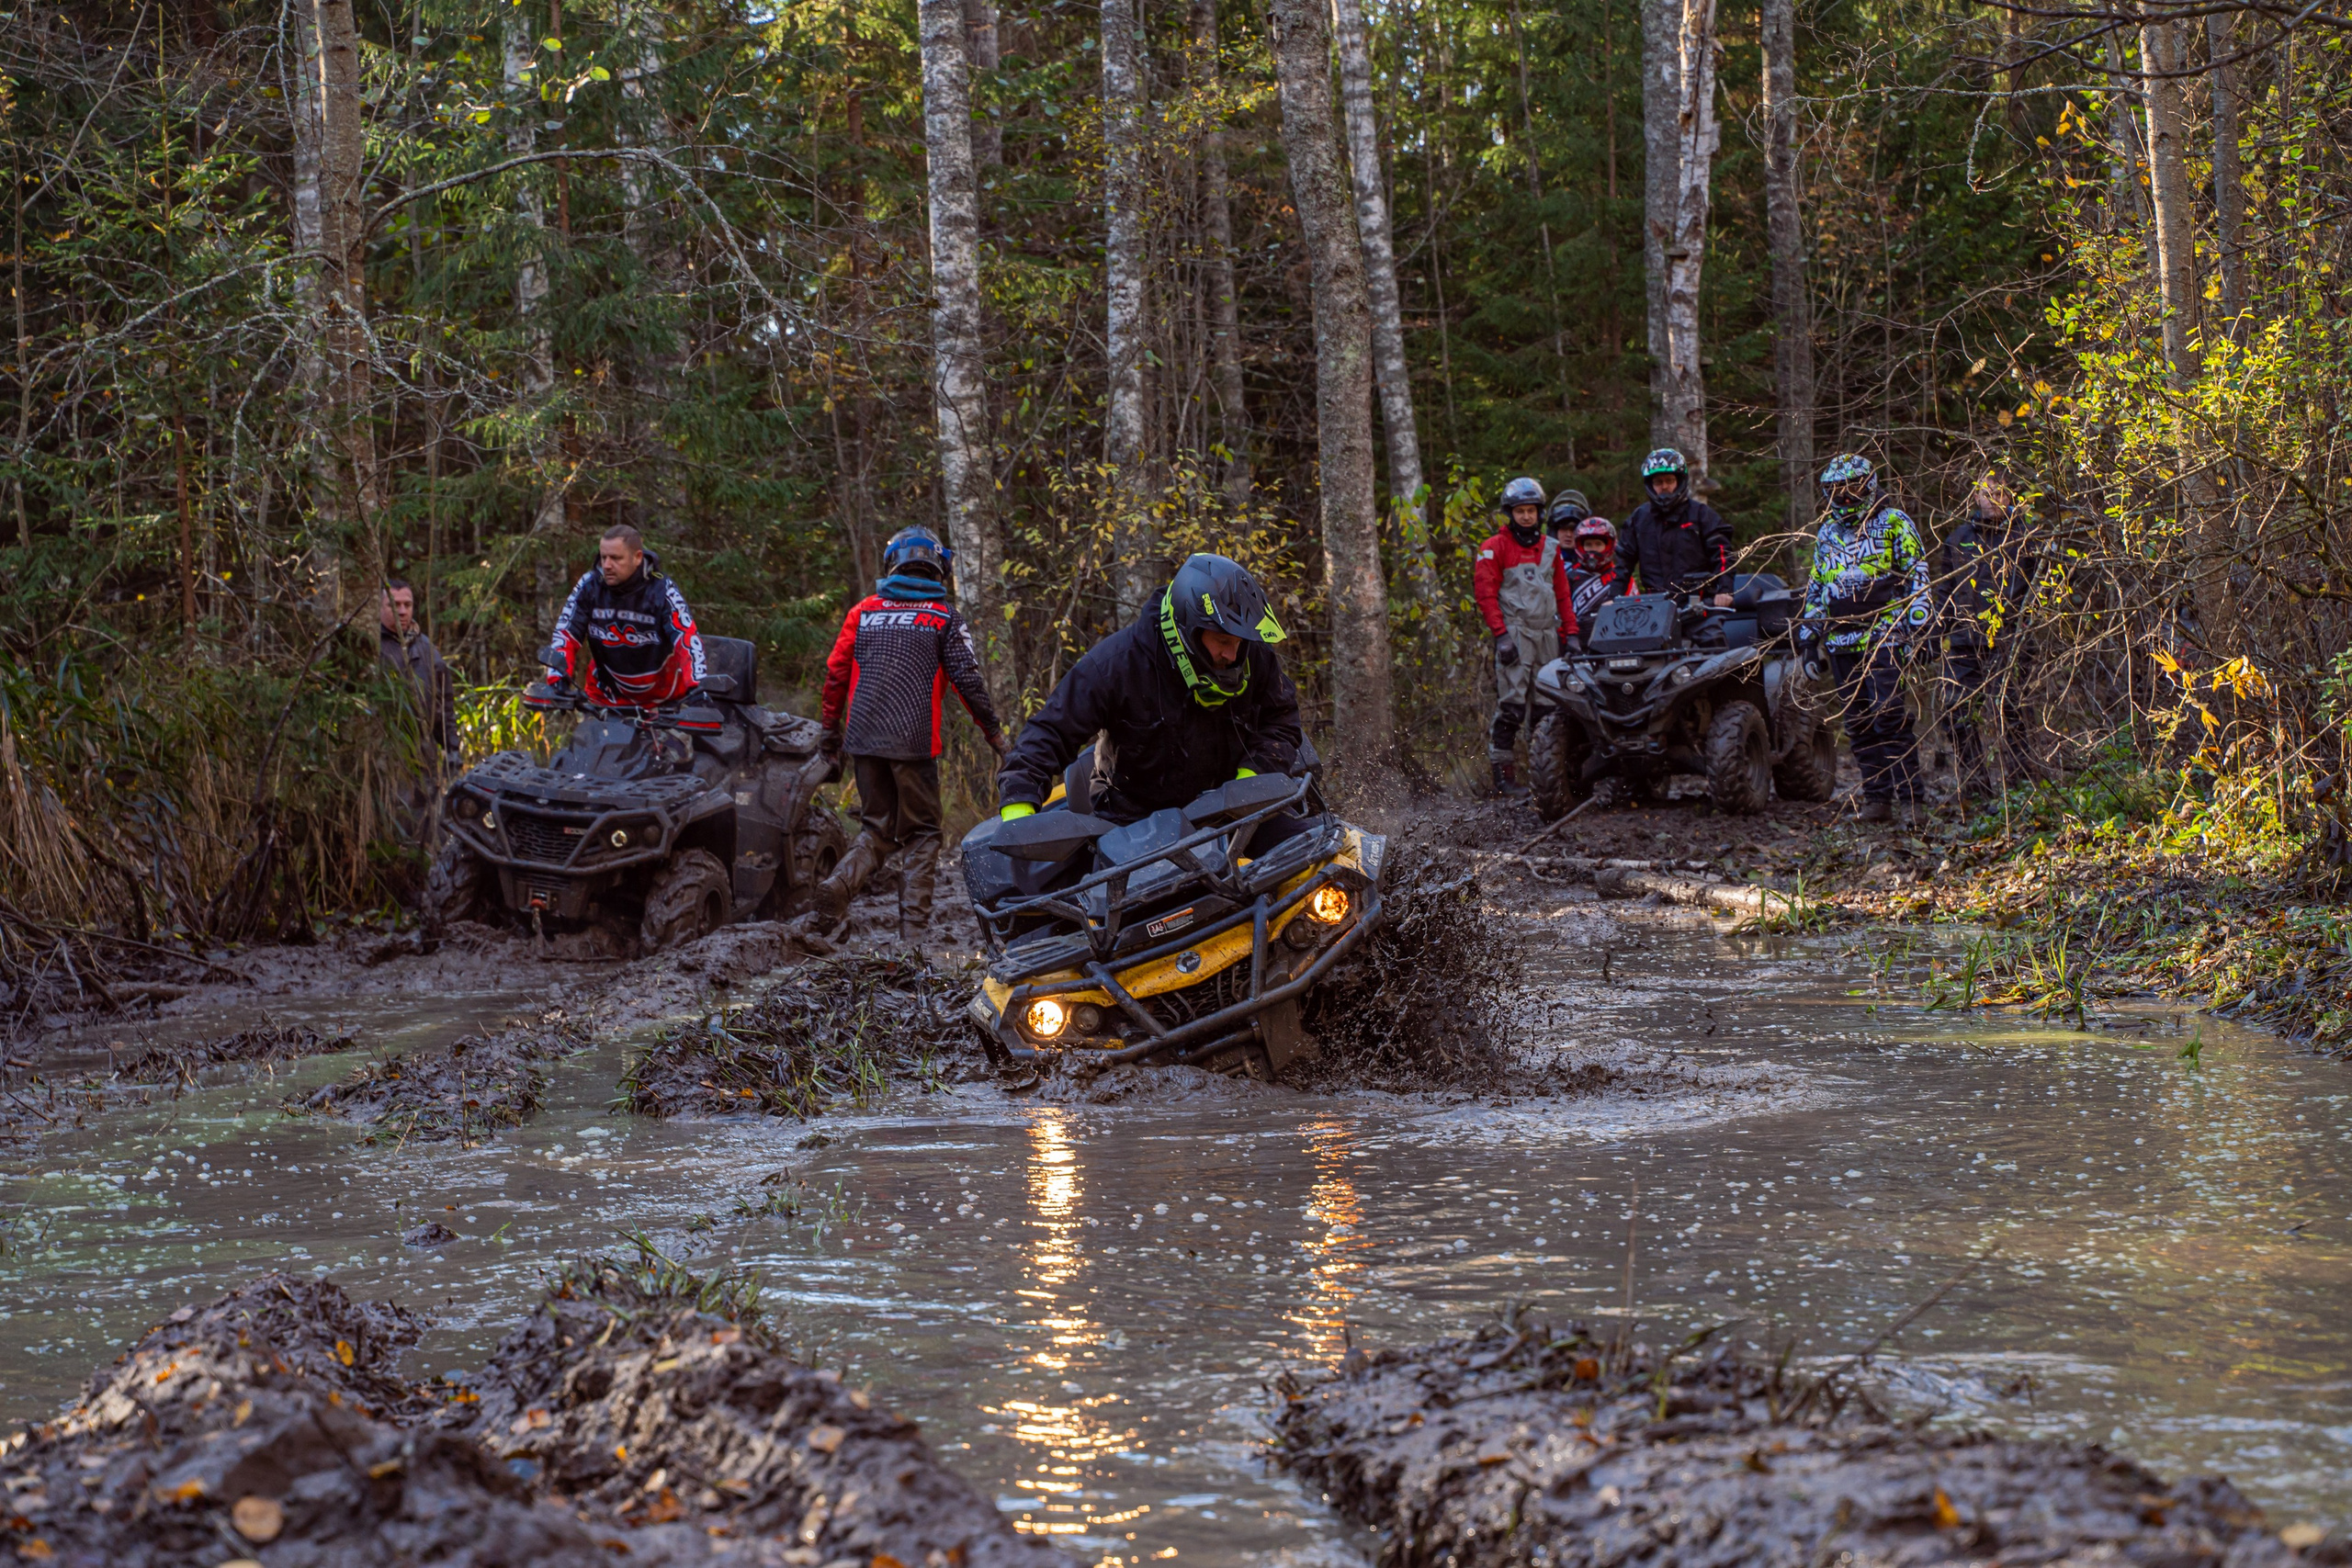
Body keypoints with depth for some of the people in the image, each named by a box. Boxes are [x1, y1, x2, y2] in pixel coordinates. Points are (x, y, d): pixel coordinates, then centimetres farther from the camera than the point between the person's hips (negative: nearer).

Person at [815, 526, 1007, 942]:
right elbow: (968, 679, -3)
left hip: (864, 737, 3)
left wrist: (831, 728, 22)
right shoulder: (944, 618, 1)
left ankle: (842, 881, -14)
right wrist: (992, 730, 6)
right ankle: (913, 930, -1)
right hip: (914, 743, -3)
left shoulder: (863, 611, 9)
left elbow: (836, 673, 11)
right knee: (920, 834, 7)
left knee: (877, 827, 15)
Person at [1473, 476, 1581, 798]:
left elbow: (1563, 594, 21)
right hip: (1515, 633, -5)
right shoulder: (1494, 548, 2)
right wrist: (1501, 635, -13)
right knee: (1511, 706, -12)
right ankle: (1503, 773, -12)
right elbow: (1486, 593, -5)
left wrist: (1571, 633, 11)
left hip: (1548, 634, 5)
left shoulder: (1551, 548, 18)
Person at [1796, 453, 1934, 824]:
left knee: (1890, 716, -14)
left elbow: (1917, 575, 1)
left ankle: (1910, 796, -12)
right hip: (1841, 640, 6)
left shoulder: (1894, 523, 4)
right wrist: (1808, 632, 20)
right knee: (1858, 723, 3)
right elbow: (1816, 586, 27)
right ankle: (1876, 796, 7)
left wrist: (1917, 624, -8)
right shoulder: (1827, 532, 20)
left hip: (1884, 636, -6)